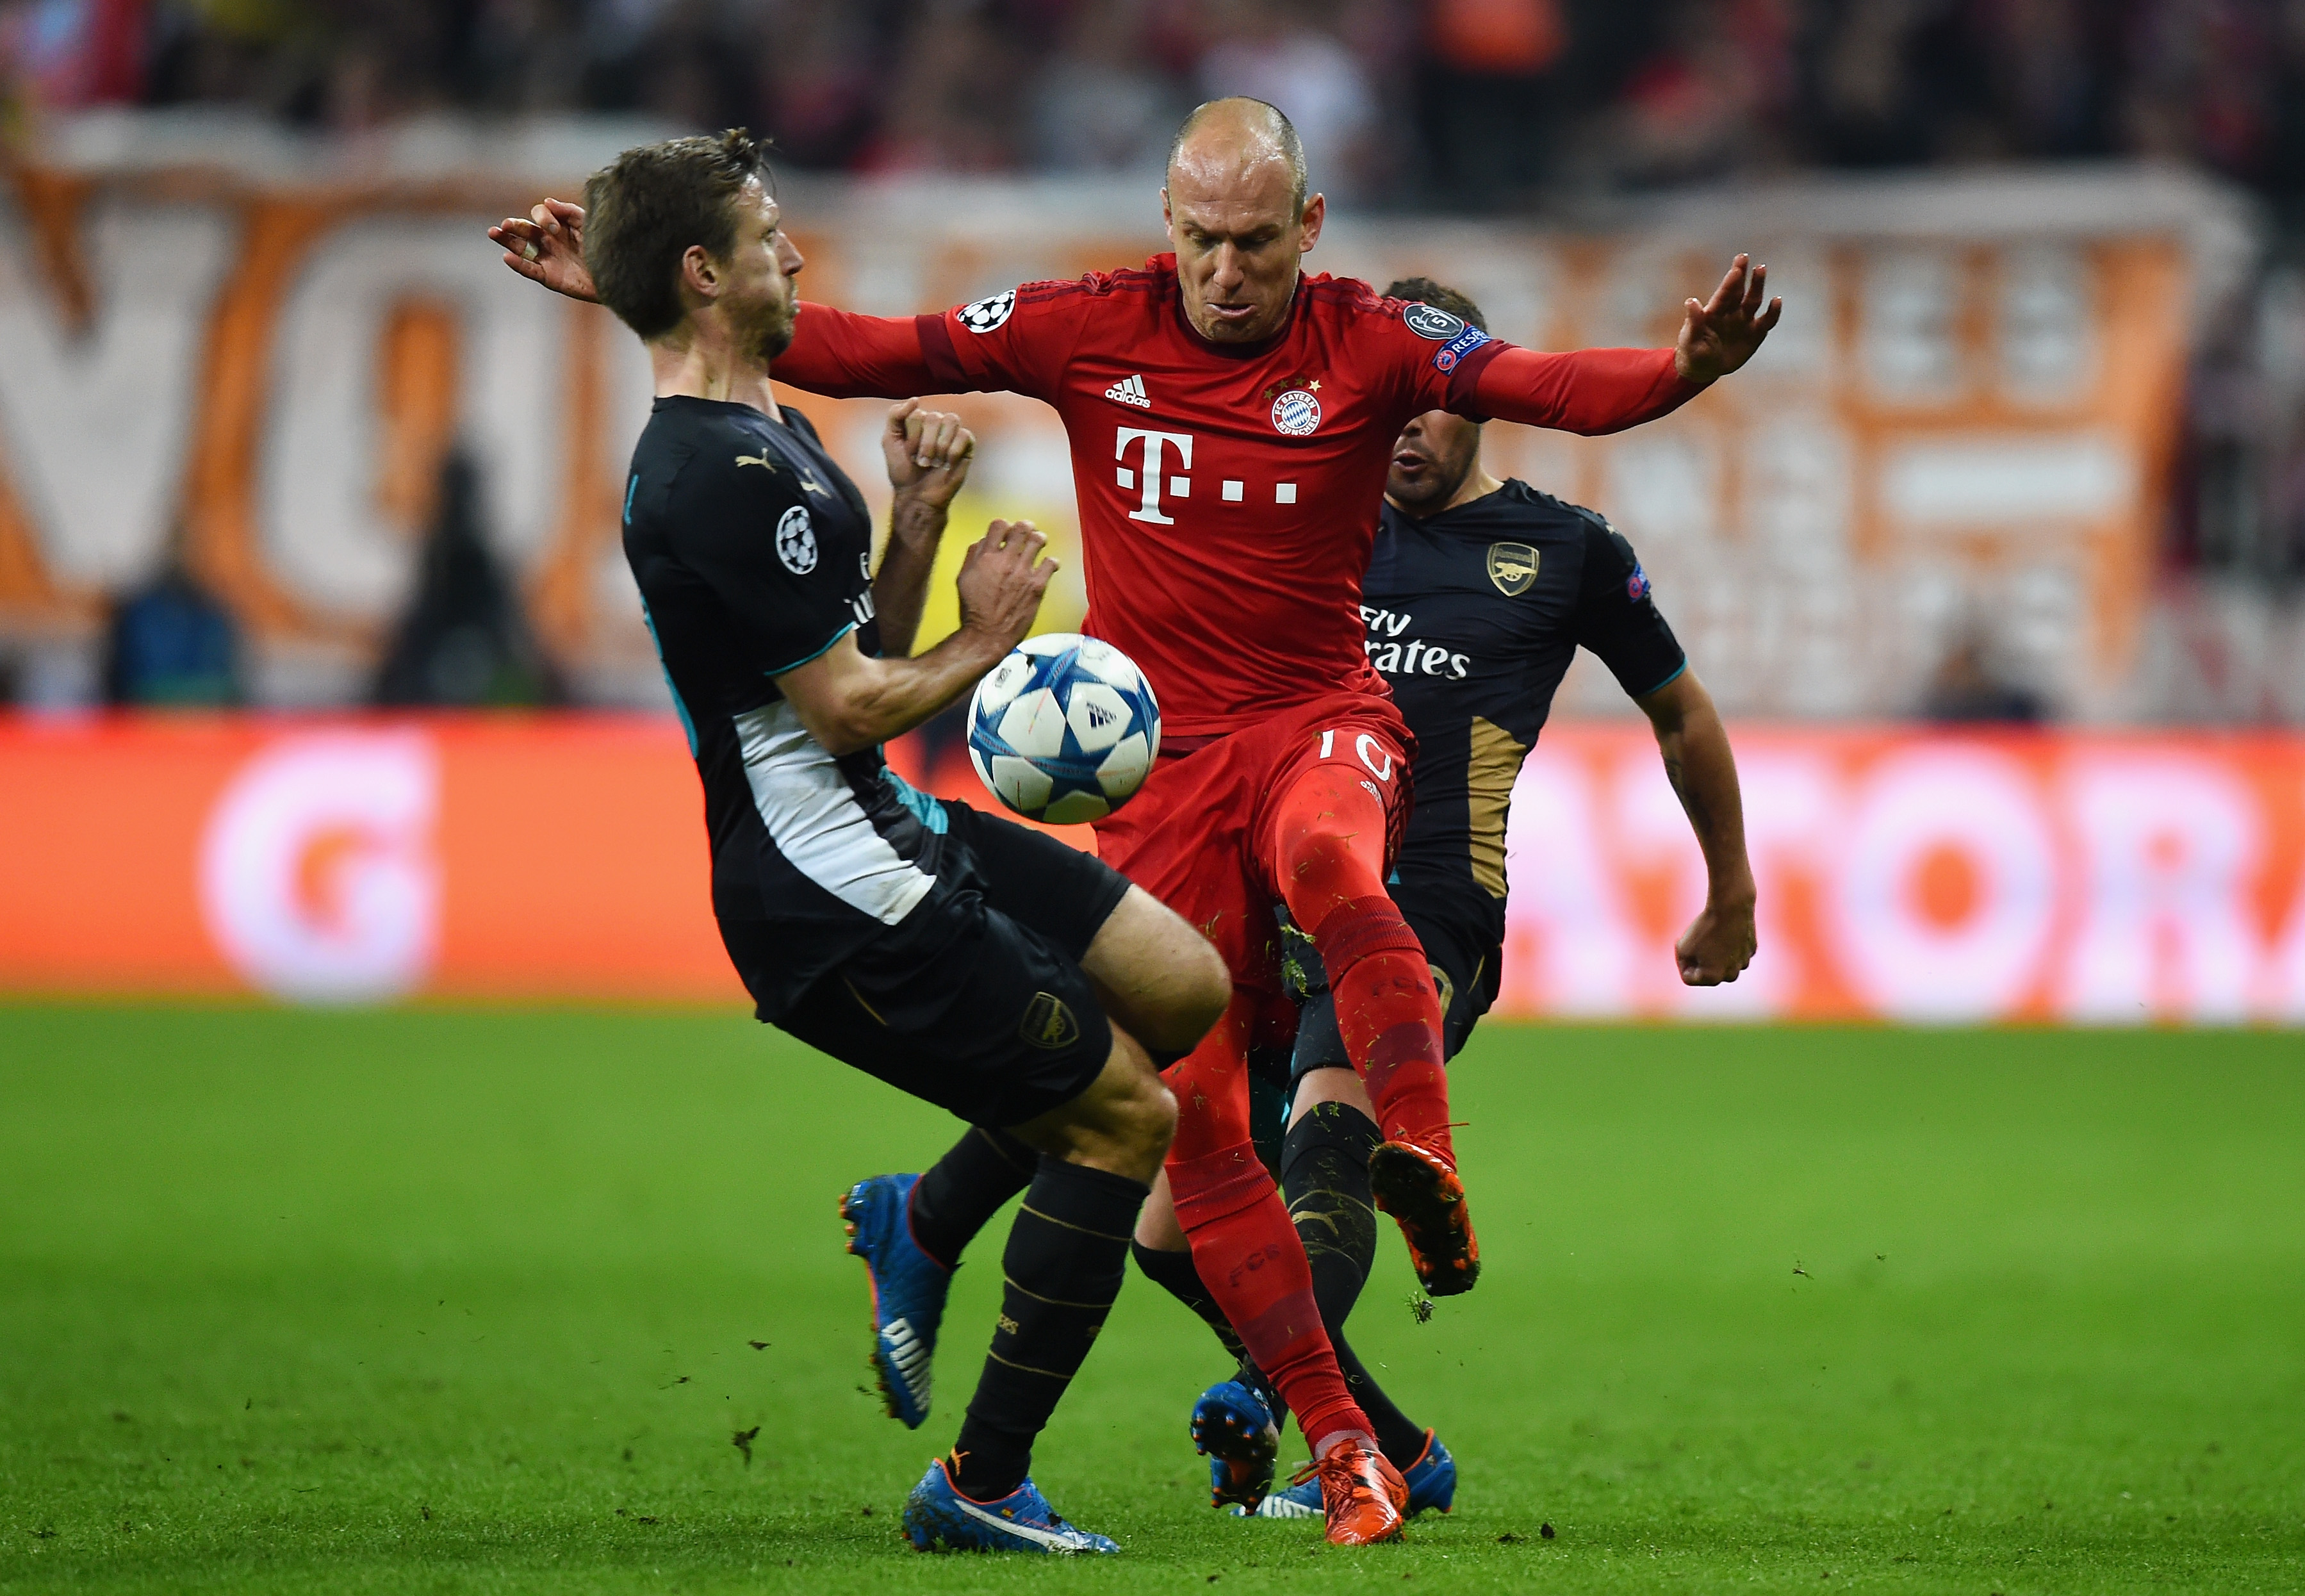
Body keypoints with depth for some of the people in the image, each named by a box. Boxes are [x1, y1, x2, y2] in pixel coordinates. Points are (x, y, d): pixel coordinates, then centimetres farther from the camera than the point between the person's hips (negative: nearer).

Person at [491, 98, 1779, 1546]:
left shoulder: (1370, 346, -5)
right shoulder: (1089, 332, 0)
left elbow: (1561, 389, -17)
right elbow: (859, 352, 4)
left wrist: (1685, 370, -38)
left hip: (1319, 719, -2)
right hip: (1157, 761, 2)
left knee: (1327, 855, -40)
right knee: (1194, 1114, -6)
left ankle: (1426, 1171, -49)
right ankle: (1339, 1442, 0)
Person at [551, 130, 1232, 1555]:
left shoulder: (763, 435, 14)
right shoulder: (723, 475, -21)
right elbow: (851, 704, -21)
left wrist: (918, 520, 3)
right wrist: (988, 642, -4)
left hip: (893, 833, 10)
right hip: (833, 893, -10)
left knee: (1188, 988, 12)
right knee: (1128, 1115, -6)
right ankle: (980, 1488, 1)